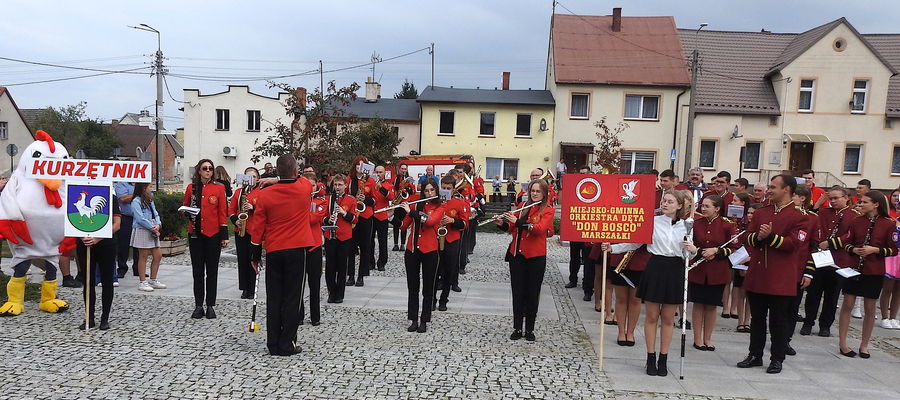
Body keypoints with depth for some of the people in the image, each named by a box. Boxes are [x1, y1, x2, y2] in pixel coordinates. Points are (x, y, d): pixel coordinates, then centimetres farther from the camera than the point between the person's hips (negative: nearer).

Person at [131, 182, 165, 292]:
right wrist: (152, 228, -15)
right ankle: (142, 282, 6)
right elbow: (140, 219, -18)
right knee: (143, 257, -2)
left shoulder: (150, 201, 16)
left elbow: (155, 214, 13)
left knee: (158, 255, 8)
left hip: (153, 232, 8)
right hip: (142, 231, -8)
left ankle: (153, 280, 20)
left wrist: (158, 225, -5)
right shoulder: (136, 202, -11)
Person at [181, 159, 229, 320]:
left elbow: (222, 213, 0)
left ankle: (210, 306, 12)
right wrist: (186, 212, -8)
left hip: (213, 234, -2)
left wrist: (224, 236, -4)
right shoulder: (191, 188, 7)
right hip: (195, 234, 2)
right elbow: (184, 207, 17)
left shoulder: (219, 188, 1)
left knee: (212, 271, 4)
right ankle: (198, 306, 14)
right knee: (198, 271, 6)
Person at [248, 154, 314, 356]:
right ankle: (287, 345, 7)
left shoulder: (265, 194, -3)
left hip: (273, 252, 2)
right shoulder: (305, 188, -5)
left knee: (273, 298, 9)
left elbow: (257, 228, 0)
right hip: (297, 250, -1)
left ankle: (273, 345, 16)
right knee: (292, 298, 4)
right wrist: (274, 180, 23)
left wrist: (255, 255, 10)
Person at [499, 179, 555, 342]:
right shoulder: (522, 205, 8)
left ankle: (530, 329, 17)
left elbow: (540, 228, -21)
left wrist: (518, 222, -29)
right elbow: (512, 228, 12)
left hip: (536, 257, -3)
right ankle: (517, 328, 16)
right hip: (517, 254, 3)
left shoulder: (548, 210, -4)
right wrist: (503, 224, -9)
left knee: (533, 293, 5)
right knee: (517, 292, 7)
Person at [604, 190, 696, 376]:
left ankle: (663, 359, 19)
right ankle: (651, 358, 15)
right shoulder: (652, 221, 0)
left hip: (675, 271, 2)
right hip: (655, 268, -2)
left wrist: (693, 250, -9)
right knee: (652, 316, 4)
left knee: (668, 318, 8)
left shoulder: (686, 226, 7)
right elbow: (634, 242, 3)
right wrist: (613, 247, -8)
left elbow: (688, 255, 13)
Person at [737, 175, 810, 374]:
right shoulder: (760, 213, 12)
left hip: (781, 280, -5)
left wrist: (770, 236, -20)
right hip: (756, 277, 5)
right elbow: (748, 238, 9)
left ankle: (777, 359, 17)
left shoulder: (798, 217, -5)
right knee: (757, 318, 13)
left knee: (779, 321, 5)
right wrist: (758, 237, -11)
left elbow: (793, 243, -13)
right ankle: (755, 355, 24)